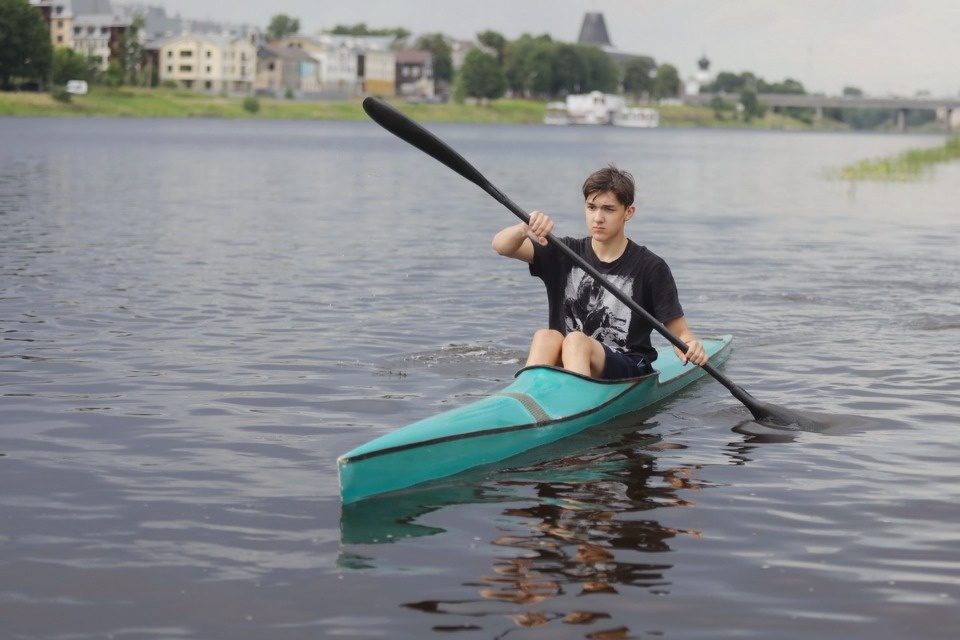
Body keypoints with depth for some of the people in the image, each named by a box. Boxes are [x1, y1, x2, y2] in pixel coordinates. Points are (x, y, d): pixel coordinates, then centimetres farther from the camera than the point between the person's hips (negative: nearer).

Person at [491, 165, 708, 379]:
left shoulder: (649, 267, -1)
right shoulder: (564, 254, 7)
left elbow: (679, 332, 0)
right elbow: (501, 246, -4)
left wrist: (690, 346, -24)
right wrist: (525, 228, -27)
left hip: (629, 374, -3)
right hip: (565, 368, 3)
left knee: (575, 341, -32)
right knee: (545, 337, -28)